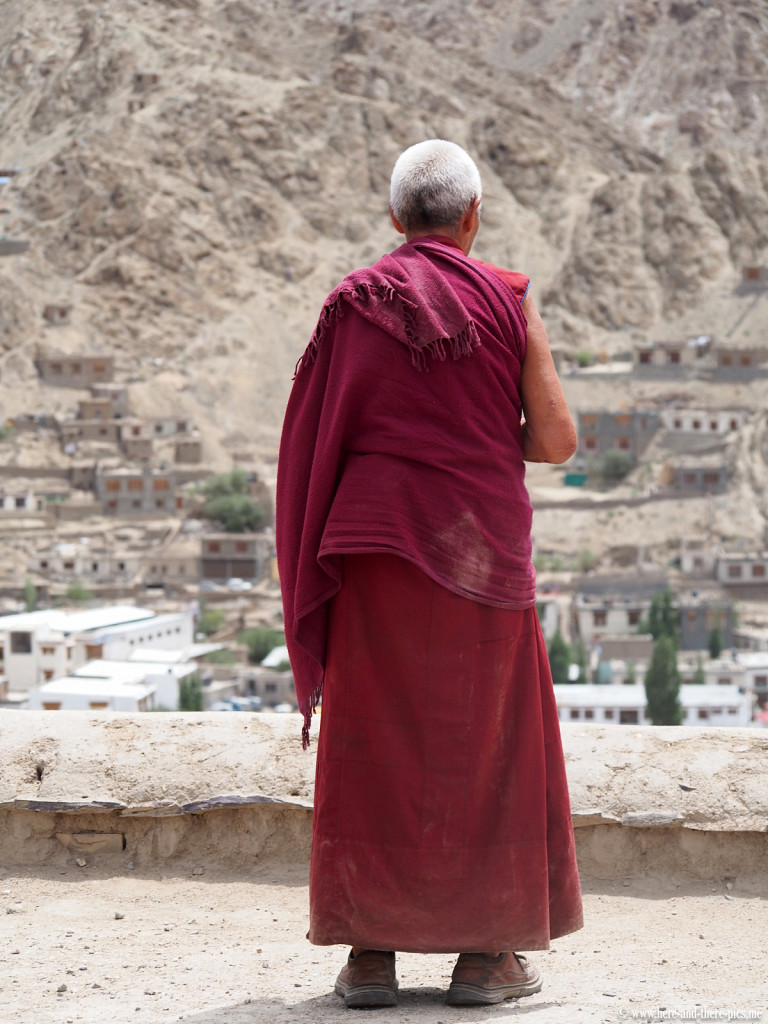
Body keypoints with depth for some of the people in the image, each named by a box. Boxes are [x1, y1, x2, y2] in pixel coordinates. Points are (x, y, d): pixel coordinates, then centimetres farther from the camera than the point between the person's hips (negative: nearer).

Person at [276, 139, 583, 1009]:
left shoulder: (353, 304, 2)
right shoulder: (508, 301, -1)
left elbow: (315, 441, 2)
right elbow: (556, 440, -3)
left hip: (376, 543, 1)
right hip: (483, 545, -1)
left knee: (373, 745, 5)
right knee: (483, 741, 7)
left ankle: (370, 951, 4)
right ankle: (485, 952, 8)